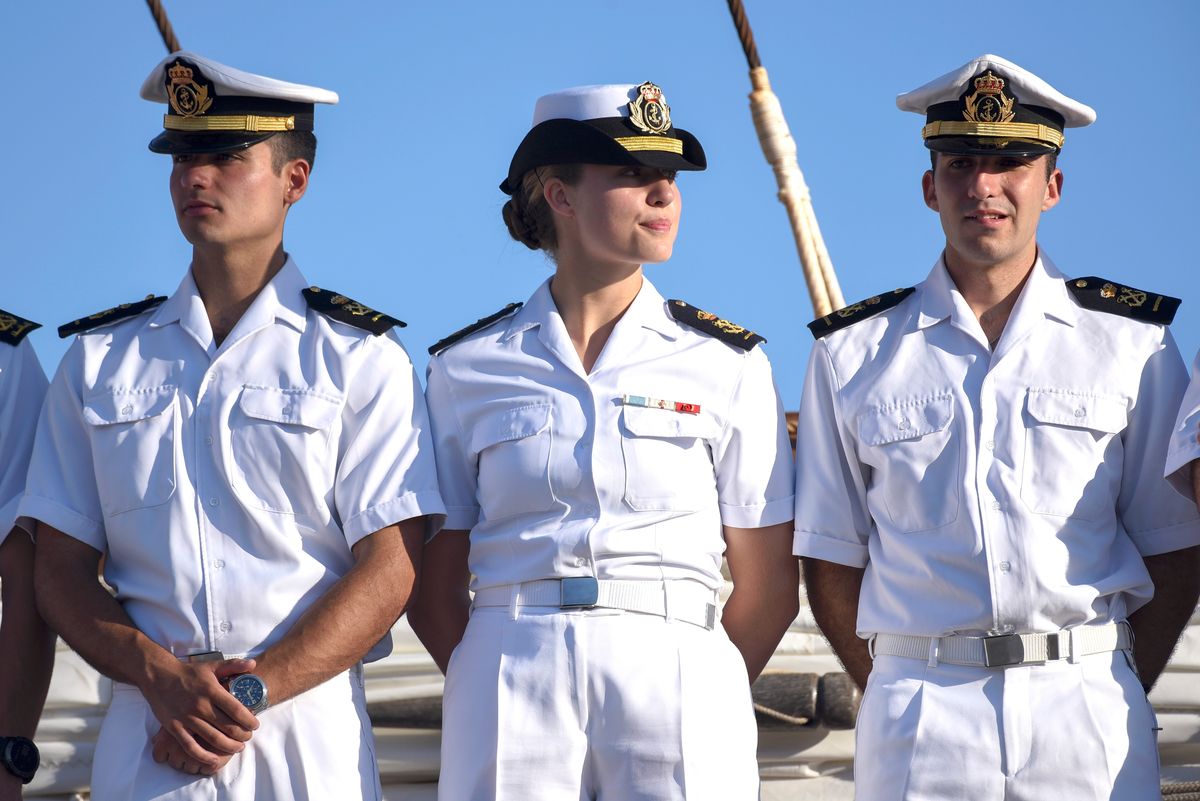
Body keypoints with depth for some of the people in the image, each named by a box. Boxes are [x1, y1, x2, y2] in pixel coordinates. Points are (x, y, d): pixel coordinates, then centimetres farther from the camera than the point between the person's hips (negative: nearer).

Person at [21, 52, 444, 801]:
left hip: (311, 737, -2)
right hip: (142, 738, 2)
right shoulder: (97, 359, 11)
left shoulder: (362, 360, 3)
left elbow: (389, 570, -4)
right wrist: (163, 676, -11)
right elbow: (61, 569, 7)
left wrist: (254, 693, -16)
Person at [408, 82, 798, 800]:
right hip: (507, 682, 0)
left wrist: (705, 706, 4)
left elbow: (769, 587, 6)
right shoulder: (466, 367, 7)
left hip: (677, 678, 0)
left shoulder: (726, 363, 6)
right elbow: (436, 591, 9)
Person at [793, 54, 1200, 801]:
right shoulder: (853, 353, 8)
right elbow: (832, 558, 8)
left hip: (1089, 712, 0)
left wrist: (1114, 698, 1)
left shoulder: (1134, 343, 7)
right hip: (920, 728, 0)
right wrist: (901, 697, 1)